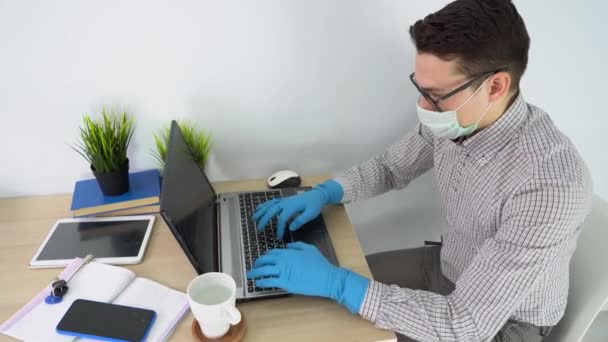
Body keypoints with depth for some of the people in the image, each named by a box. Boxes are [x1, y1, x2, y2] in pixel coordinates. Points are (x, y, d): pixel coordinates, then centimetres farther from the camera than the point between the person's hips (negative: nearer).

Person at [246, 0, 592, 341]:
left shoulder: (552, 186, -36)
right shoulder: (454, 119, -15)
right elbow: (390, 167, 4)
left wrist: (336, 282, -34)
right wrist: (323, 194, -12)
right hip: (447, 266, 6)